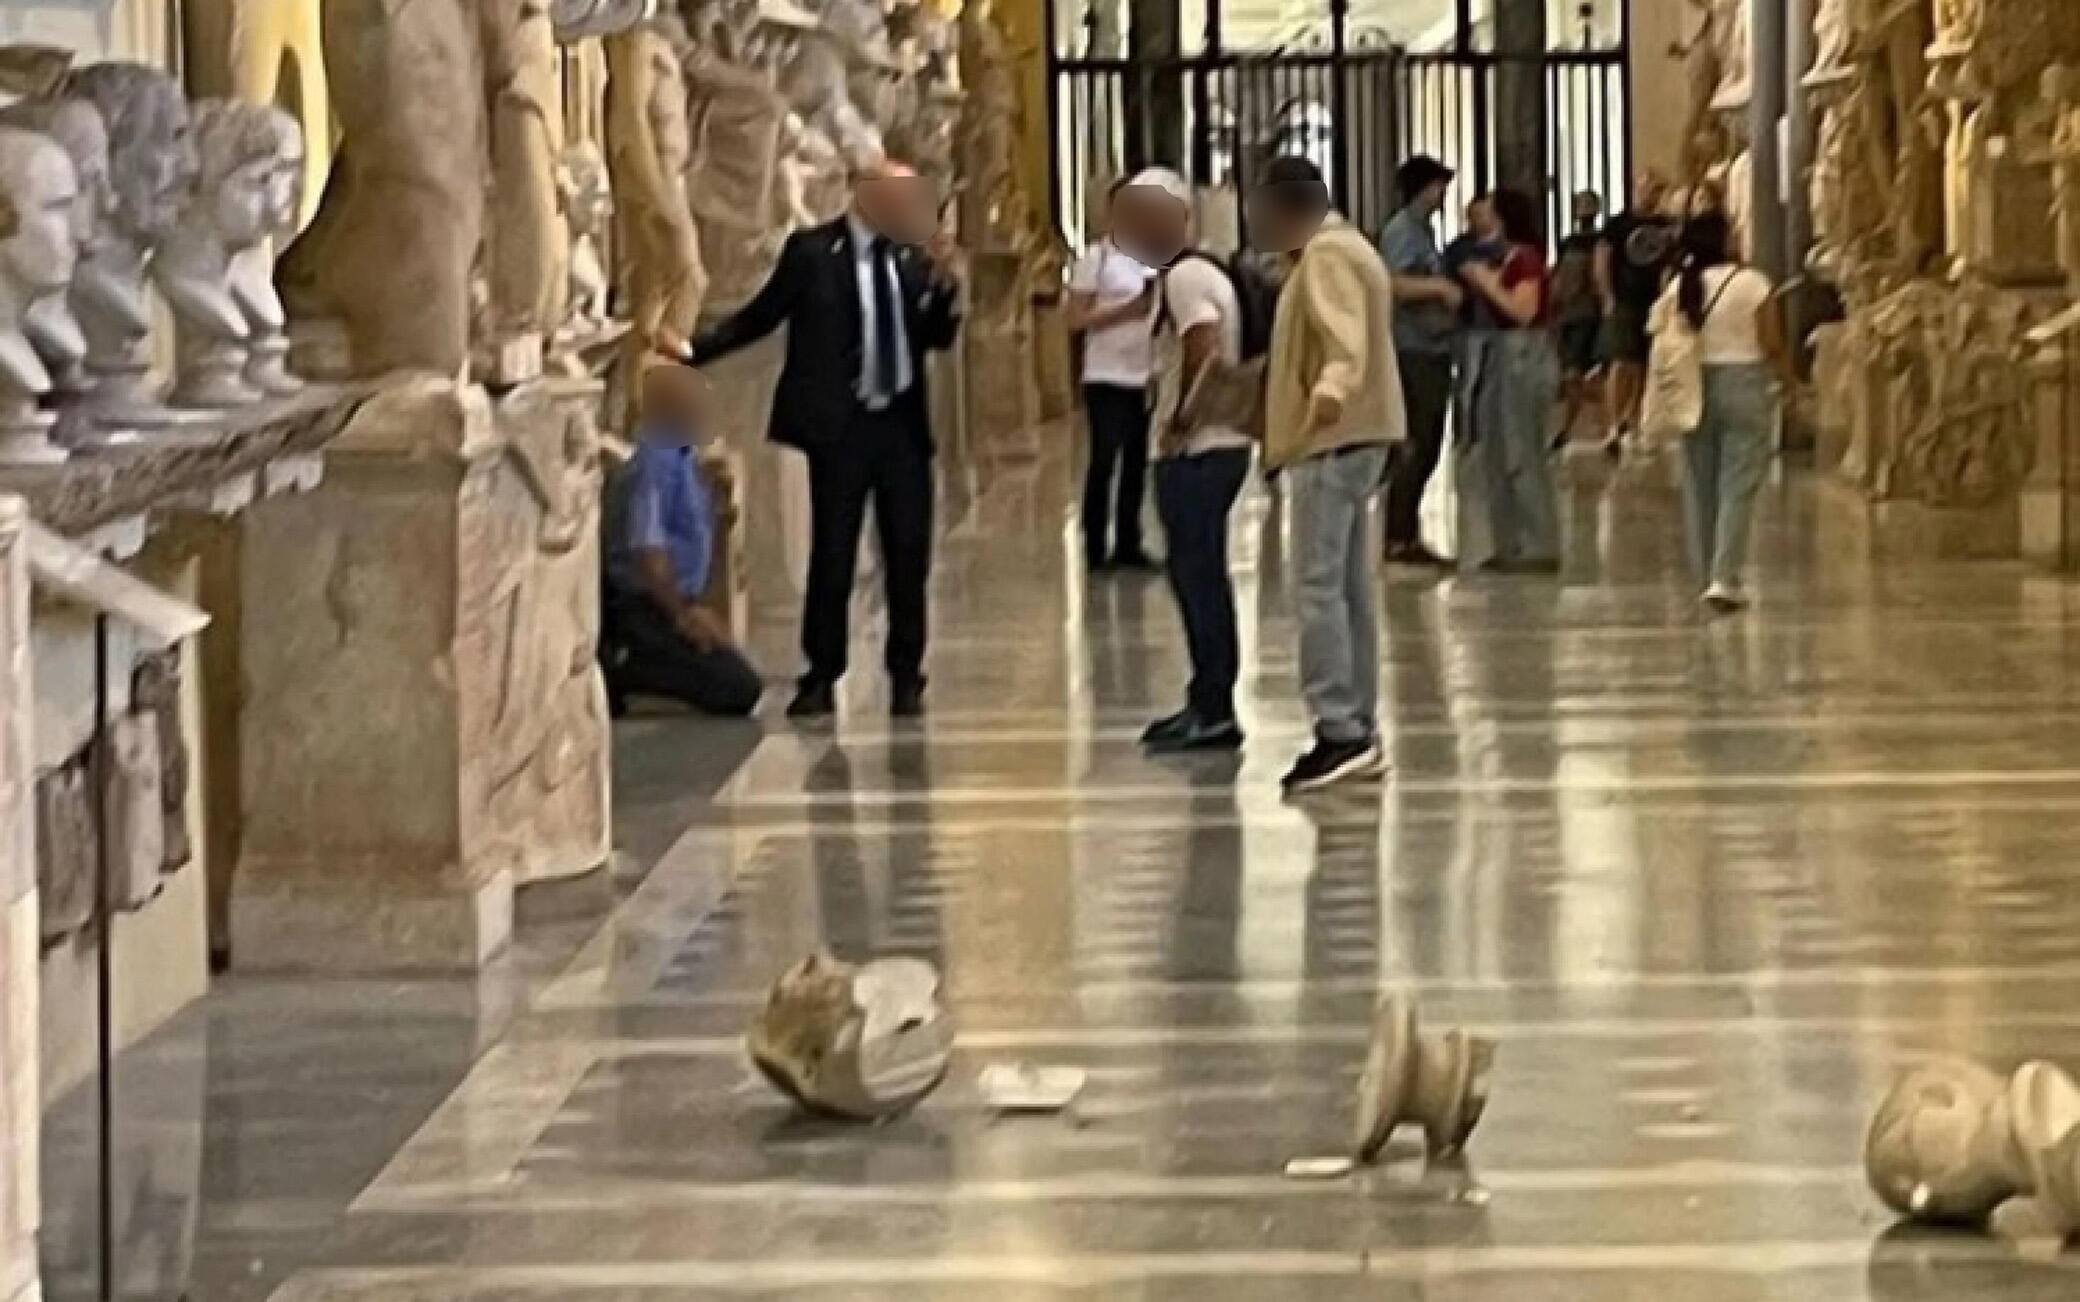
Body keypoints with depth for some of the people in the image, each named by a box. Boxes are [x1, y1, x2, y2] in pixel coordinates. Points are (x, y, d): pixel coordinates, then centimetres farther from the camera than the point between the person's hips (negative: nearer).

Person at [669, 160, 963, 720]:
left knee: (909, 554, 8)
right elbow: (761, 315, 0)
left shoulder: (913, 258, 5)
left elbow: (939, 339, 6)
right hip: (841, 424, -3)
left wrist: (945, 285, -10)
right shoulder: (811, 252, -5)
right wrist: (696, 351, -7)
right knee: (832, 555, 2)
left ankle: (906, 678, 19)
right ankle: (822, 678, 13)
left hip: (903, 423, 3)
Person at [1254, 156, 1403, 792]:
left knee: (1319, 587, -13)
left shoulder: (1326, 253, -13)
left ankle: (1340, 733, -18)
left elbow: (1345, 337, -29)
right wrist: (1270, 371, 46)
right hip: (1351, 433, 11)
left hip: (1332, 436, -11)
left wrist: (1332, 388, -48)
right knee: (1350, 589, 10)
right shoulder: (1344, 246, 19)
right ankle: (1360, 731, 12)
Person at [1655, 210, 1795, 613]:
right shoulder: (1751, 283, -10)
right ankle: (1725, 577, -13)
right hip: (1743, 383, -4)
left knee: (1700, 485, 12)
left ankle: (1707, 575, 19)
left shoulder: (1678, 287, 1)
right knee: (1738, 485, -3)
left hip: (1693, 386, 4)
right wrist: (1789, 379, 8)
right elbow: (1773, 344, -8)